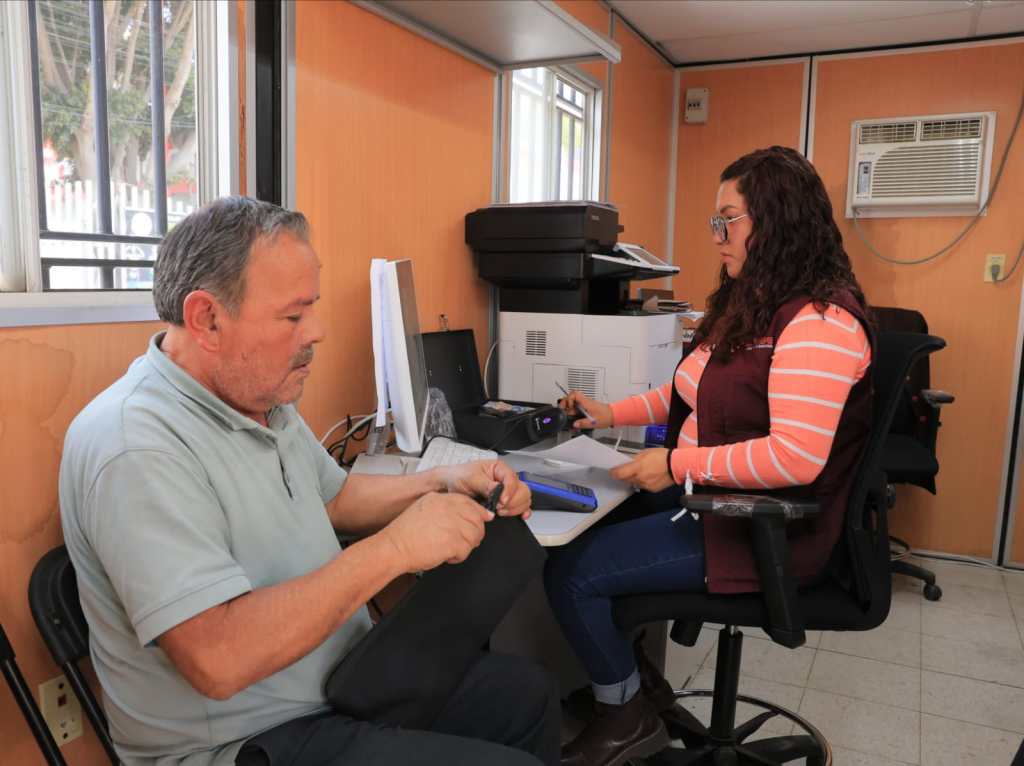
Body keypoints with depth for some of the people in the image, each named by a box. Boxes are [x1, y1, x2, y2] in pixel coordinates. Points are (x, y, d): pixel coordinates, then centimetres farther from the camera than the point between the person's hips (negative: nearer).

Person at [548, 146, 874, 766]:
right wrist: (614, 414, 7)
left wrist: (677, 465, -25)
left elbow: (795, 458, -31)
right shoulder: (749, 303, 10)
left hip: (765, 526, -10)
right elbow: (695, 392, 17)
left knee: (570, 571, -12)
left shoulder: (819, 324, -22)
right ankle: (630, 673, 24)